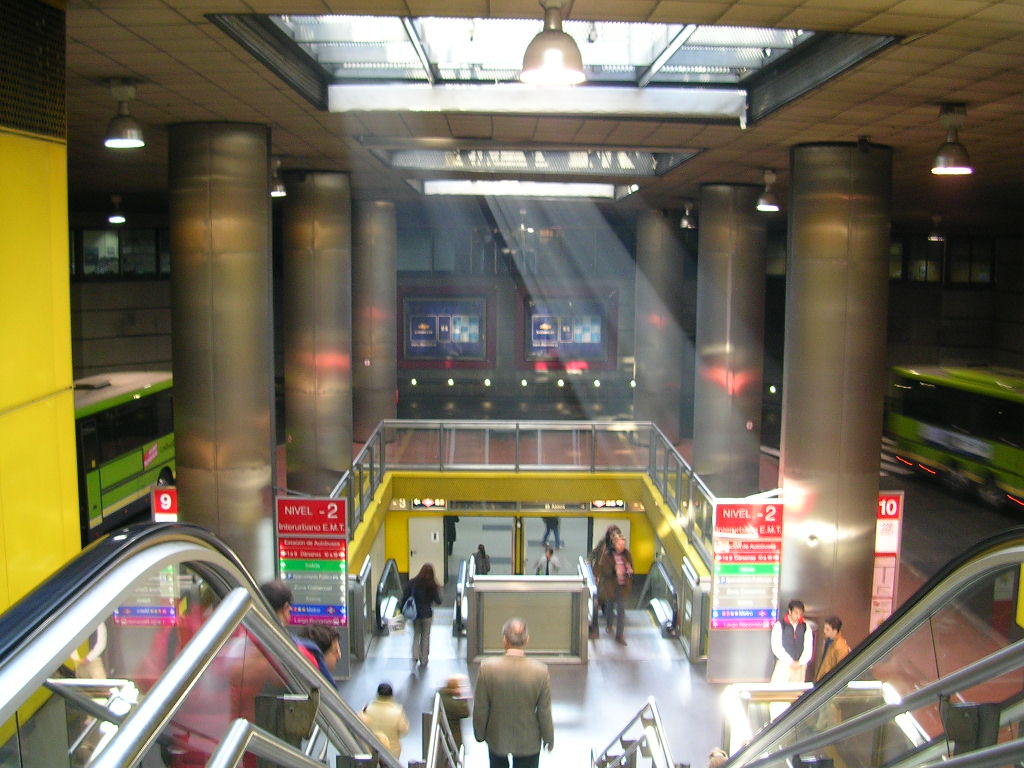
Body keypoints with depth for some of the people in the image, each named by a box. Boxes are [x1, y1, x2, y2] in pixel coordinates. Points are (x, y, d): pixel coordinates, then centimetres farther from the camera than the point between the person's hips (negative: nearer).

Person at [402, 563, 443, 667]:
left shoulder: (412, 582, -10)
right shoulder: (432, 585, -13)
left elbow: (405, 597, -8)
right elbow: (438, 602, -9)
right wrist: (438, 591, 4)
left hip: (414, 613, 1)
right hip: (427, 614, -1)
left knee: (416, 635, 17)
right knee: (425, 636, 15)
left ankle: (415, 656, 1)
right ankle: (423, 660, 22)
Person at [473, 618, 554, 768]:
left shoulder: (487, 667, -22)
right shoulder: (540, 671, -22)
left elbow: (480, 709, -12)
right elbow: (544, 712, -12)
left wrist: (479, 733, 6)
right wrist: (548, 738, 5)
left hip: (496, 738, 1)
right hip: (528, 741, -1)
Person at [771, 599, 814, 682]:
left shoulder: (805, 627, 9)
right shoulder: (779, 625, -1)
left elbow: (808, 648, 4)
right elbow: (776, 647, -6)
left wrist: (800, 662, -8)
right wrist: (790, 662, -10)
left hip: (800, 666, 3)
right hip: (783, 664, -3)